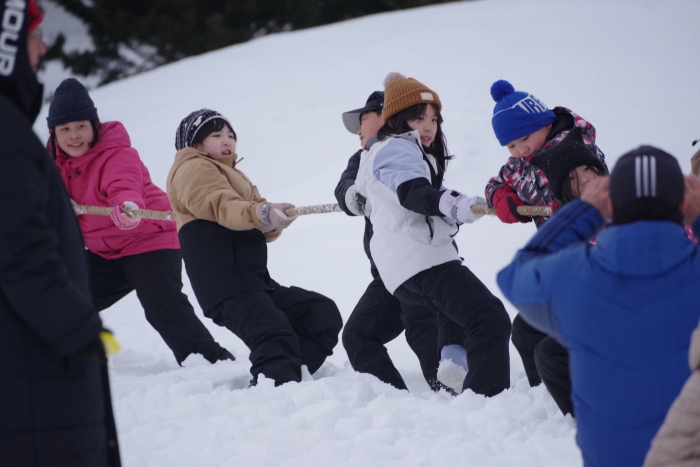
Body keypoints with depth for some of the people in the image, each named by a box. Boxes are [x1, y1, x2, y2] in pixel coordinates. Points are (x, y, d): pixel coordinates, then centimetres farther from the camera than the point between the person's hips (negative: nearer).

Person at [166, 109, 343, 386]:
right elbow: (223, 207, -19)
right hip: (227, 287, -9)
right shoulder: (192, 169, 4)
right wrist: (262, 213, -38)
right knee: (277, 341, -27)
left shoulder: (233, 176, 32)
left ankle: (286, 381, -2)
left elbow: (264, 232, 16)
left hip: (257, 282, 9)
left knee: (324, 314, 5)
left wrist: (274, 222, -9)